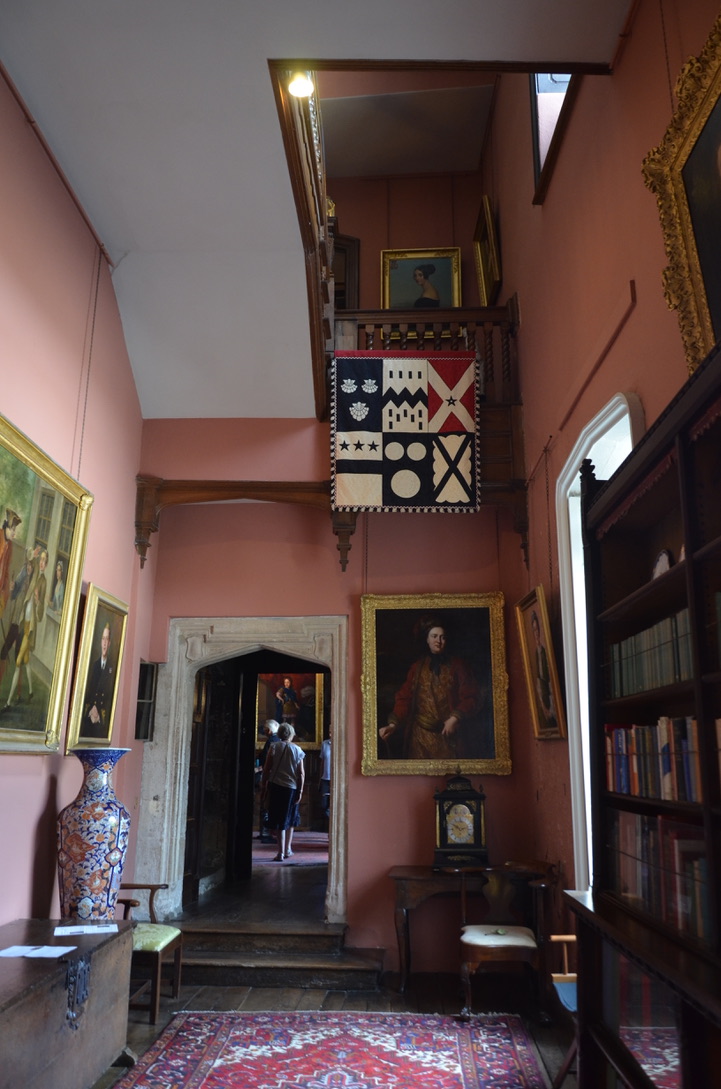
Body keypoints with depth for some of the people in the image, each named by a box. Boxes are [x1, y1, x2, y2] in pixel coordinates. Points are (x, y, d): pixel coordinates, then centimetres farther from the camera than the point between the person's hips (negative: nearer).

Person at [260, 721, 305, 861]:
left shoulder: (274, 747, -2)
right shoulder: (298, 750, 1)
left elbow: (266, 769, -3)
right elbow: (301, 773, -1)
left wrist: (263, 788, 4)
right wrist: (300, 791, 3)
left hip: (275, 786, -1)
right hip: (292, 788, 1)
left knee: (279, 820, 3)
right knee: (290, 819, 18)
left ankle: (281, 852, -1)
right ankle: (287, 849, 25)